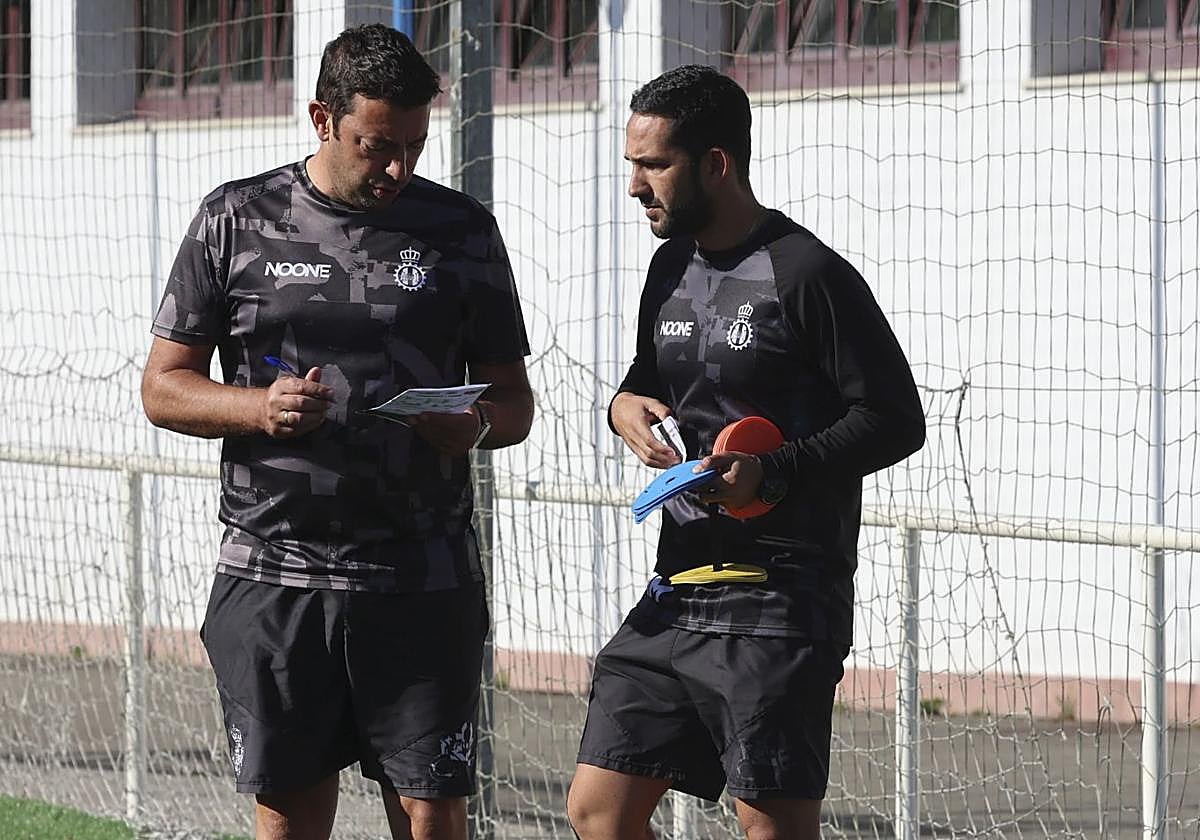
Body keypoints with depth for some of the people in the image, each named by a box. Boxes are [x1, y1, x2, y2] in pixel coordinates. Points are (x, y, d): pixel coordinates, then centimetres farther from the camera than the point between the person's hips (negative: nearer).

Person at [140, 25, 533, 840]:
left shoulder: (462, 230, 8)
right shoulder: (236, 221, 5)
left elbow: (515, 400, 13)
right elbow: (163, 387, 7)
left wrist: (477, 424, -11)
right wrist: (259, 409, -13)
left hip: (423, 584, 0)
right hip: (273, 580, 0)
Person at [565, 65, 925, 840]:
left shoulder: (807, 275, -10)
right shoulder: (672, 267, 14)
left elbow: (896, 420, -11)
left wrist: (774, 472, -23)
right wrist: (627, 405, 5)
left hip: (779, 597, -8)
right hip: (676, 593, 8)